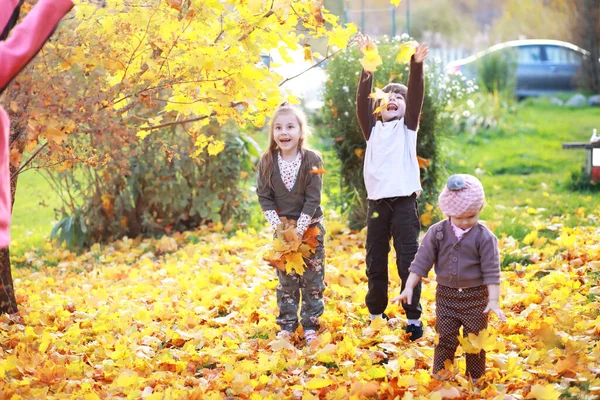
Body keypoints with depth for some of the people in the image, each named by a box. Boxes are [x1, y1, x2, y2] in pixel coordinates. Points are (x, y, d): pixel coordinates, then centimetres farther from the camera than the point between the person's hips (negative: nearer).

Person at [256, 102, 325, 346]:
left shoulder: (312, 160, -13)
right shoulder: (267, 161, -7)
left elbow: (313, 199, -14)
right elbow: (264, 197, -5)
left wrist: (299, 230, -19)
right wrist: (279, 228, -15)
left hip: (310, 227, -2)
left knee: (313, 279, 3)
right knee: (286, 280, 7)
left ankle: (310, 325, 13)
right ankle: (287, 325, 16)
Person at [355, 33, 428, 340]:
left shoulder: (408, 127, 8)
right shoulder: (372, 129, 12)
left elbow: (416, 96, -7)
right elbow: (362, 100, -2)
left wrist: (416, 66, -22)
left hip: (404, 202, -2)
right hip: (377, 203, 2)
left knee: (408, 262, -2)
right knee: (375, 263, 7)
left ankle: (413, 319, 5)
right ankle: (376, 316, 19)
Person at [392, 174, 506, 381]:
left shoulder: (485, 237, -12)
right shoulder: (437, 232, -5)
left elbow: (491, 270, -13)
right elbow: (422, 261, -1)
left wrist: (494, 300, -19)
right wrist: (409, 288, -5)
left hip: (476, 297, -2)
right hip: (446, 295, 2)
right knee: (445, 341, 6)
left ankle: (476, 382, 22)